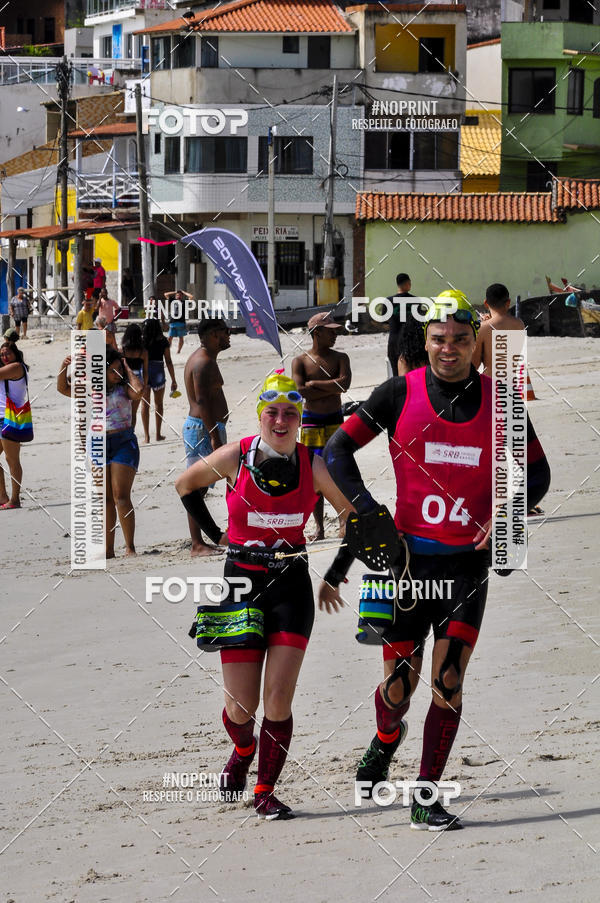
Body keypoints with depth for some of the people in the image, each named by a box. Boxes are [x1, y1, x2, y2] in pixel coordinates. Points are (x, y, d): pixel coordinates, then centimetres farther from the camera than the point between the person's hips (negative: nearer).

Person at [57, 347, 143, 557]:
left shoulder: (123, 388, -1)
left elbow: (138, 391, -23)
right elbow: (63, 389, 10)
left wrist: (128, 371, -8)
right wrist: (64, 367, -6)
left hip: (123, 443, -4)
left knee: (121, 497, -10)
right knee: (105, 500, 6)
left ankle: (130, 546, -7)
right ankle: (108, 549, 9)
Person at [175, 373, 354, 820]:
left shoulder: (314, 466, -8)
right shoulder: (234, 457, -9)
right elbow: (185, 486, 10)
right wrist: (215, 535, 8)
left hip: (291, 585, 0)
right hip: (241, 582, 0)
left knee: (279, 698, -10)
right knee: (241, 706, -1)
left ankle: (266, 791, 7)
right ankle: (243, 750, 35)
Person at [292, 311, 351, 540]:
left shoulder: (340, 358, 6)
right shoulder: (300, 361, 2)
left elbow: (344, 383, -13)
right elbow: (300, 392, -13)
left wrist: (314, 384, -12)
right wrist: (332, 388, -13)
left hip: (335, 421, 0)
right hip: (311, 423, 0)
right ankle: (319, 527, 8)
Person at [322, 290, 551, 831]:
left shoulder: (499, 401, 1)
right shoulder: (400, 395, -3)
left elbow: (536, 471, 11)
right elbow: (338, 449, 1)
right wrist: (368, 513, -10)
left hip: (468, 563, 1)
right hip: (408, 558, -1)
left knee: (448, 683, -6)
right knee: (399, 684, 4)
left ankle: (426, 798, 4)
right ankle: (387, 738, 39)